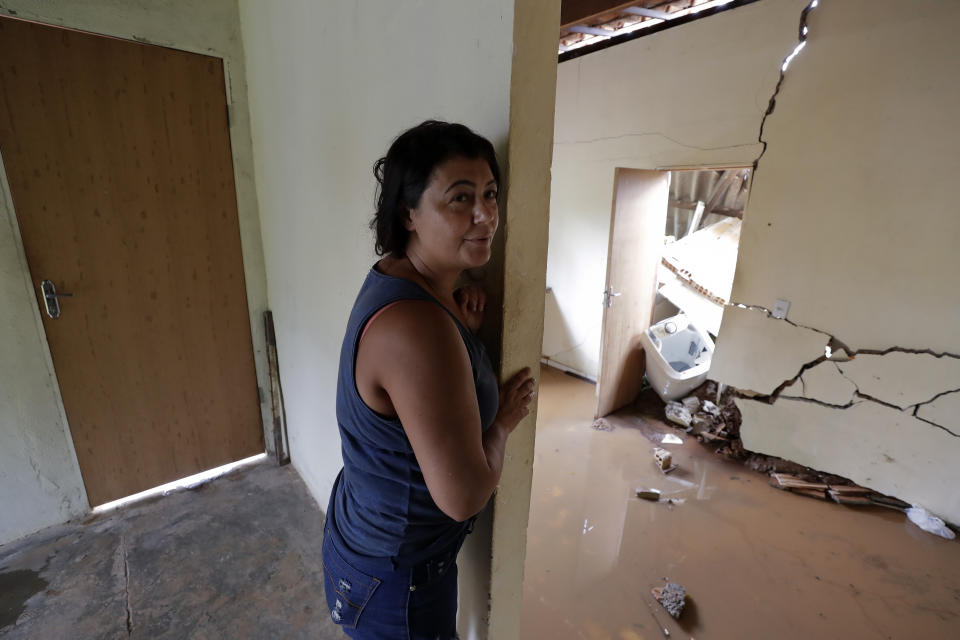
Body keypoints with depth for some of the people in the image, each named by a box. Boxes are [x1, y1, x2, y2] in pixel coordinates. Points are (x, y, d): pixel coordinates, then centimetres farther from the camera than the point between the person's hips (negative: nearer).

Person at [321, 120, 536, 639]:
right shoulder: (414, 325, -36)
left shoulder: (397, 279, -6)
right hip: (394, 577, -8)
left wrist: (463, 326, -12)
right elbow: (464, 495, -32)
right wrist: (504, 418, -14)